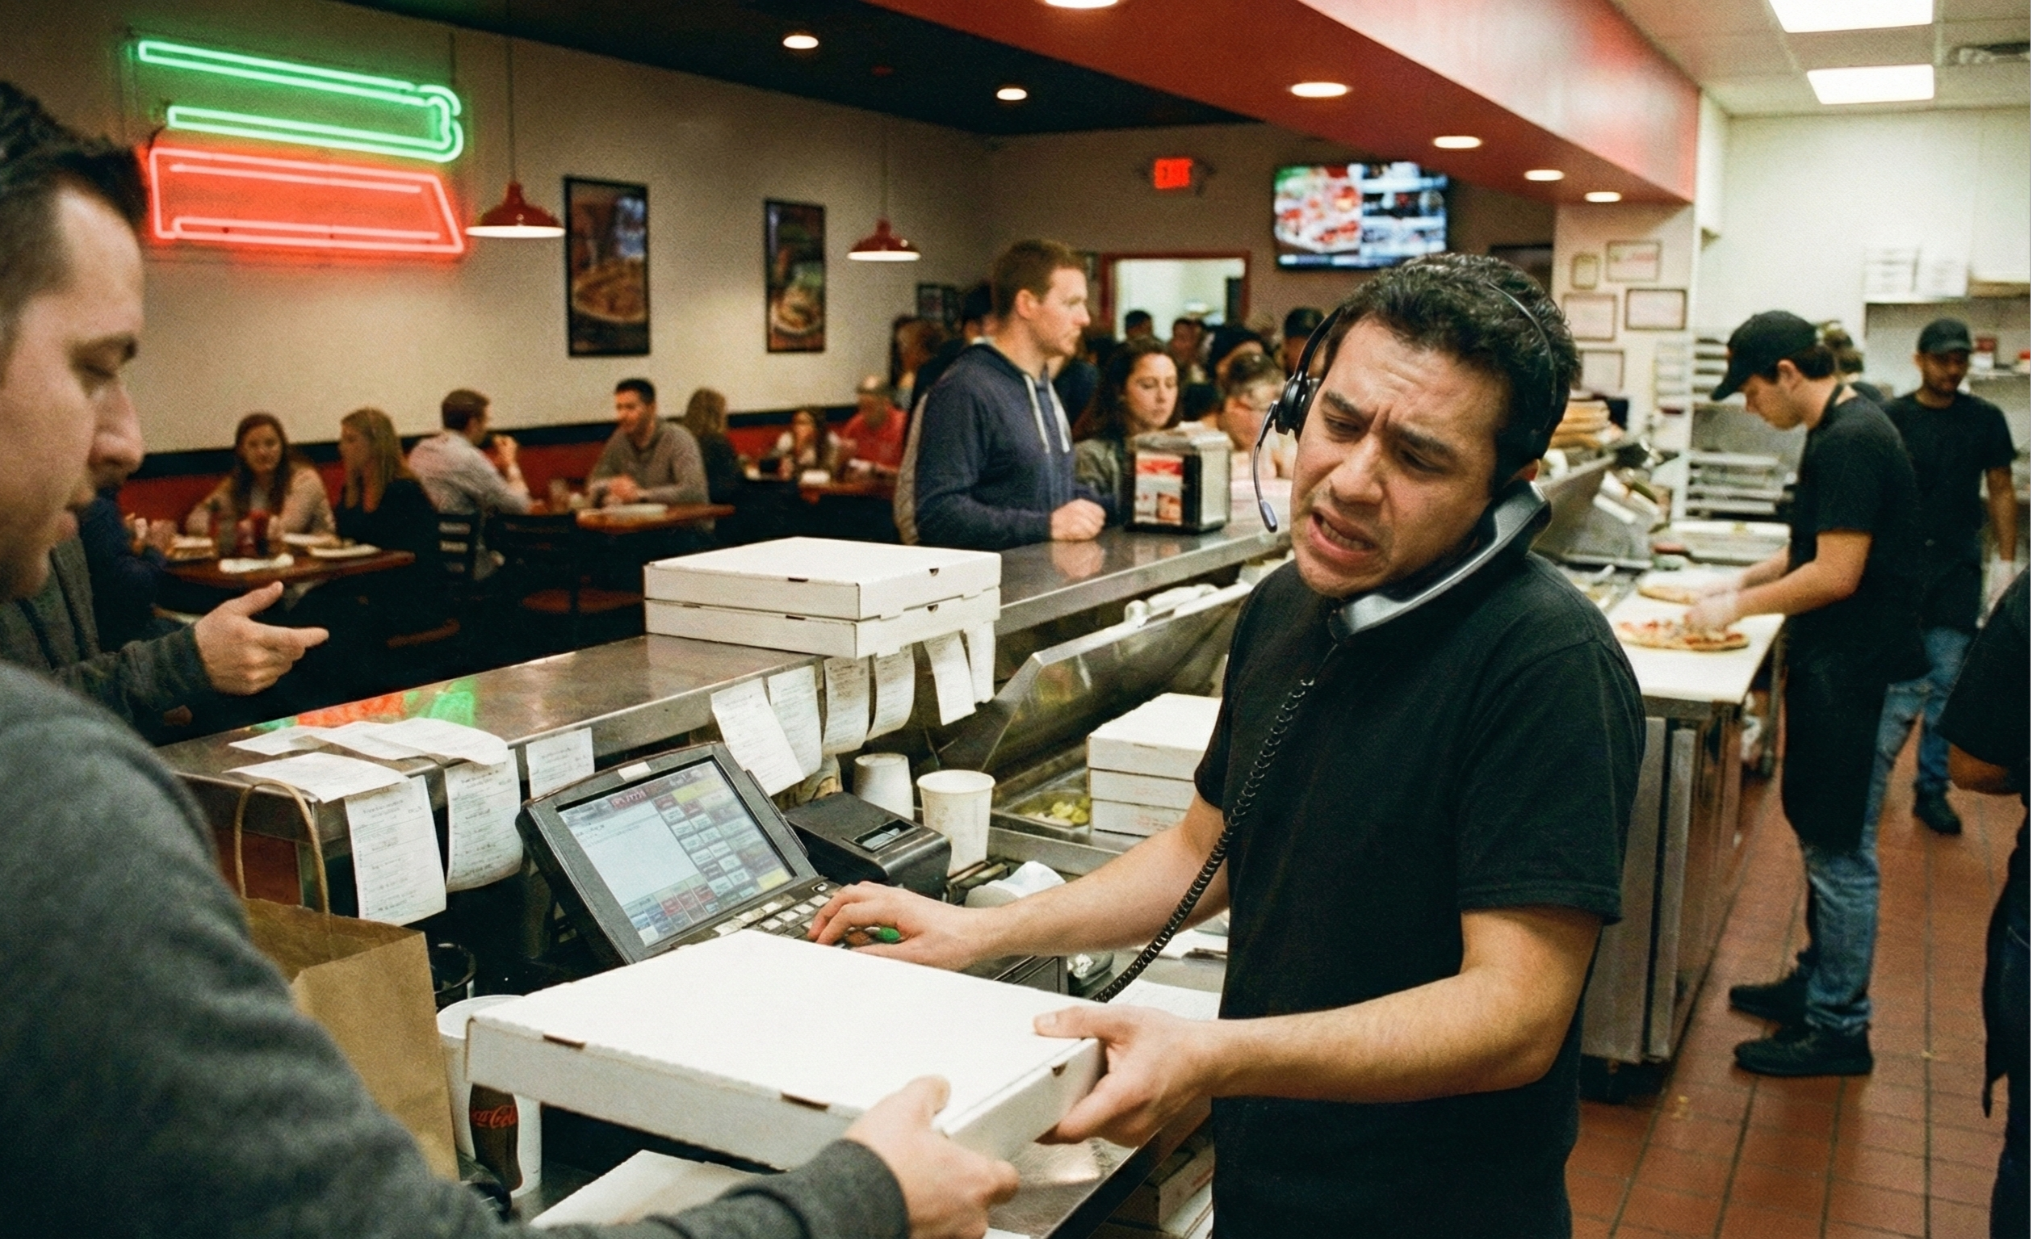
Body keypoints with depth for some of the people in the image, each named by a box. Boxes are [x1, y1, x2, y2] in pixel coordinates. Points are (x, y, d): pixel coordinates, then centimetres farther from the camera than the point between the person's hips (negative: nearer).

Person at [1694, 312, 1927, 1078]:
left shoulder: (1848, 442, -20)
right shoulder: (1845, 430, 12)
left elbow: (1836, 574, -23)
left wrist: (1739, 607, -12)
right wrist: (1744, 581, 12)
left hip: (1851, 670, -10)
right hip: (1835, 662, 10)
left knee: (1840, 849, -2)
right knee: (1824, 836, 19)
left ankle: (1839, 1028, 9)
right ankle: (1818, 982, 32)